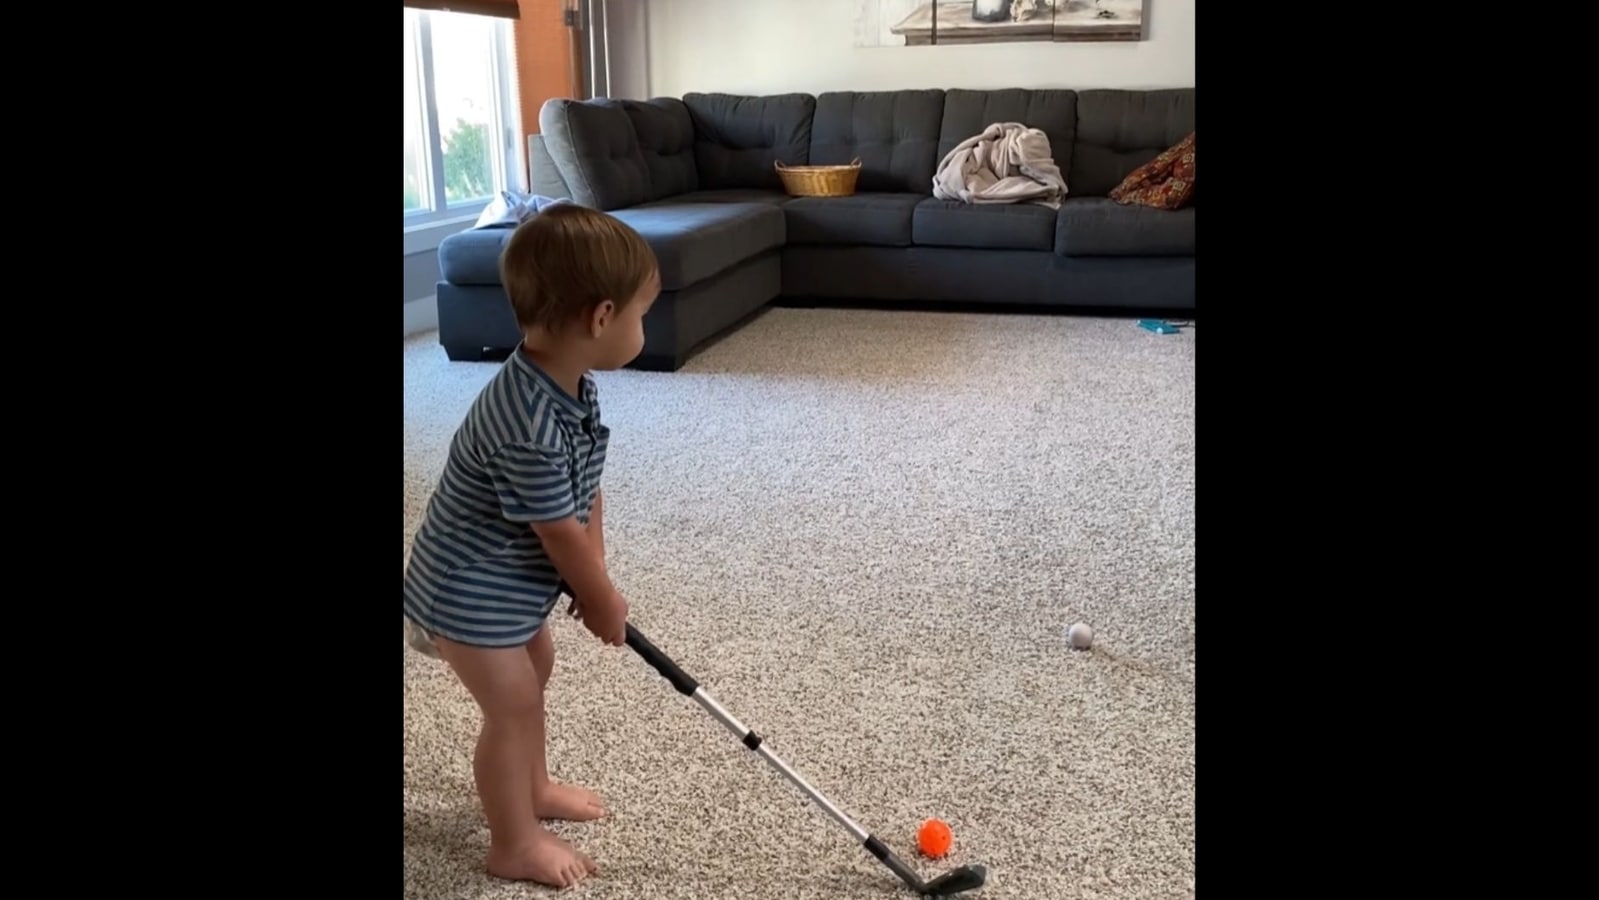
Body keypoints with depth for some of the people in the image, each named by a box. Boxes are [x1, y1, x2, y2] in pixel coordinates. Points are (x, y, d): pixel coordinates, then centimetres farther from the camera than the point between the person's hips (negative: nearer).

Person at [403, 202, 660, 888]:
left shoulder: (571, 382, -7)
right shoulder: (530, 427, -38)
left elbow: (586, 492, 1)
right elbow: (560, 531, -25)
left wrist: (592, 579, -1)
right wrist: (603, 600, -10)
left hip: (512, 580, 10)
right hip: (469, 593, -10)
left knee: (534, 673, 25)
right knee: (512, 706, 4)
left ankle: (531, 788, 47)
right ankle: (515, 846, 23)